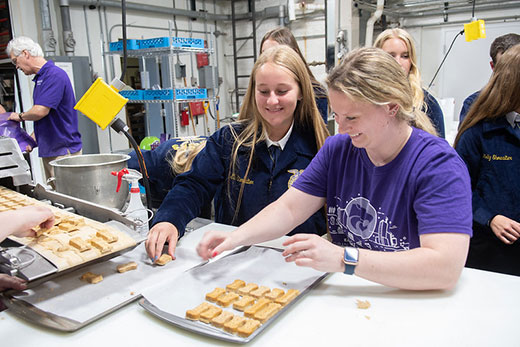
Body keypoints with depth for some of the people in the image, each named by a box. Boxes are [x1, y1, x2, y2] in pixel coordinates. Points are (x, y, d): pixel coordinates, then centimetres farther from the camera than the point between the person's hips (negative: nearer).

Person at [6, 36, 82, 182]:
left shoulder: (55, 75, -14)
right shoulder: (40, 77, 17)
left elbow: (41, 111, -21)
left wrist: (20, 116, -1)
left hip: (63, 150, -10)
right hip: (48, 151, 10)